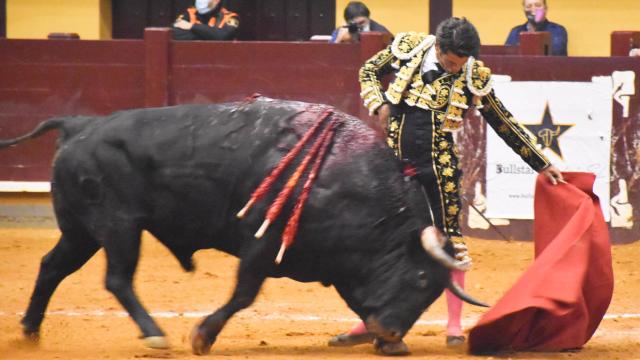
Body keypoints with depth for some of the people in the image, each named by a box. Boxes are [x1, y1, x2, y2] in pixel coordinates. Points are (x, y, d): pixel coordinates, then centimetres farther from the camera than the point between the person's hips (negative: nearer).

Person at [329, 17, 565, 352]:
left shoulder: (473, 76, -7)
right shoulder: (408, 47, -4)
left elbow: (504, 124, 2)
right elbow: (368, 70, 12)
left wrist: (542, 164, 4)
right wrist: (378, 104, -6)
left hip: (438, 166, -2)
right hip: (395, 159, 2)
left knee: (449, 239, -2)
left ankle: (454, 325, 6)